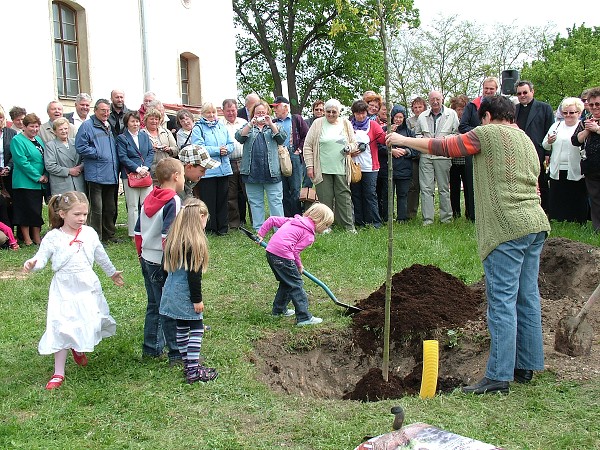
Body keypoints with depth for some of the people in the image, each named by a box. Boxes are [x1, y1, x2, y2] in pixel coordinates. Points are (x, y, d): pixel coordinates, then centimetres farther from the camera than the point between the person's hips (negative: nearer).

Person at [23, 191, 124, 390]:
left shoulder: (89, 233, 2)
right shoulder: (53, 237, -8)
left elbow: (101, 256, 17)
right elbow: (41, 258, -14)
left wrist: (112, 272, 30)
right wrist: (32, 264, -38)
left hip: (88, 286, 3)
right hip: (64, 289, -3)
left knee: (91, 323, 5)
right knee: (61, 327, -3)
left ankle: (79, 349, 39)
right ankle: (59, 373, 7)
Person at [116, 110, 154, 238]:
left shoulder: (144, 136, 15)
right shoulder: (121, 138, 1)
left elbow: (151, 152, 8)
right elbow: (123, 157, -7)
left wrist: (145, 167, -8)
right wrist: (138, 169, -15)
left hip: (146, 174, 4)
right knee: (133, 206, 0)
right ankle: (133, 233, 6)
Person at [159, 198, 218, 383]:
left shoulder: (174, 237, 6)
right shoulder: (195, 242, -18)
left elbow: (169, 267, 11)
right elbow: (194, 274, -19)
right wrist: (197, 299, -13)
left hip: (172, 291, 8)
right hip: (186, 294, -8)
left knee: (181, 328, 15)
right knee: (196, 328, 0)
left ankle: (188, 363, 25)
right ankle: (193, 371, -1)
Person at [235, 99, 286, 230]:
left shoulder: (273, 126, 13)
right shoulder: (248, 127, 14)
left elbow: (282, 138, -6)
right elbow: (239, 137, -6)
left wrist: (271, 124, -17)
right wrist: (251, 124, -18)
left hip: (272, 171, -1)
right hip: (252, 172, 1)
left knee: (276, 201, -2)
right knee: (255, 202, 8)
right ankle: (258, 229, 15)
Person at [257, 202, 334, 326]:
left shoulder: (294, 220, 18)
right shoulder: (309, 235, -4)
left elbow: (272, 220, 16)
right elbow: (295, 251, -8)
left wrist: (261, 234, 20)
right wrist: (299, 266, 8)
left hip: (270, 251, 9)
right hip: (283, 257, -9)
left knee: (286, 282, 26)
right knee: (296, 285, -1)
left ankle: (279, 309, 37)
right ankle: (304, 317, 0)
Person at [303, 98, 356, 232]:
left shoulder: (346, 124, 10)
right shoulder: (318, 123, 2)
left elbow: (354, 143, 17)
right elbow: (308, 146, 2)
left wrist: (350, 147, -8)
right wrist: (309, 166, -4)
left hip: (341, 169, 2)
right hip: (322, 169, -2)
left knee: (344, 196, 2)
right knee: (325, 198, 2)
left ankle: (349, 225, 8)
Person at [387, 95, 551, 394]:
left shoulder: (489, 133, -3)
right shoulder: (526, 140, 22)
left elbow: (444, 147, -3)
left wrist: (405, 141, 8)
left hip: (508, 228, -9)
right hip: (535, 224, 9)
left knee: (502, 301, -8)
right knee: (527, 298, 12)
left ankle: (498, 376, -6)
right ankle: (526, 366, 20)